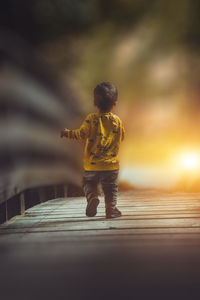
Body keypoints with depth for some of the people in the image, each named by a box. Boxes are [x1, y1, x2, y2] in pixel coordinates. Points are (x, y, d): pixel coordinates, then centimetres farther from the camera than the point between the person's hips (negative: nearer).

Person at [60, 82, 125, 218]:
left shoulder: (91, 119, -10)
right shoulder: (117, 121, -1)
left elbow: (81, 134, -15)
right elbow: (121, 137, 10)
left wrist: (68, 132, 0)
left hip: (92, 163, -1)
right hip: (111, 164, 1)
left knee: (89, 183, 18)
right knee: (111, 187, 14)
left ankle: (92, 197, -7)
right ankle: (111, 208, 7)